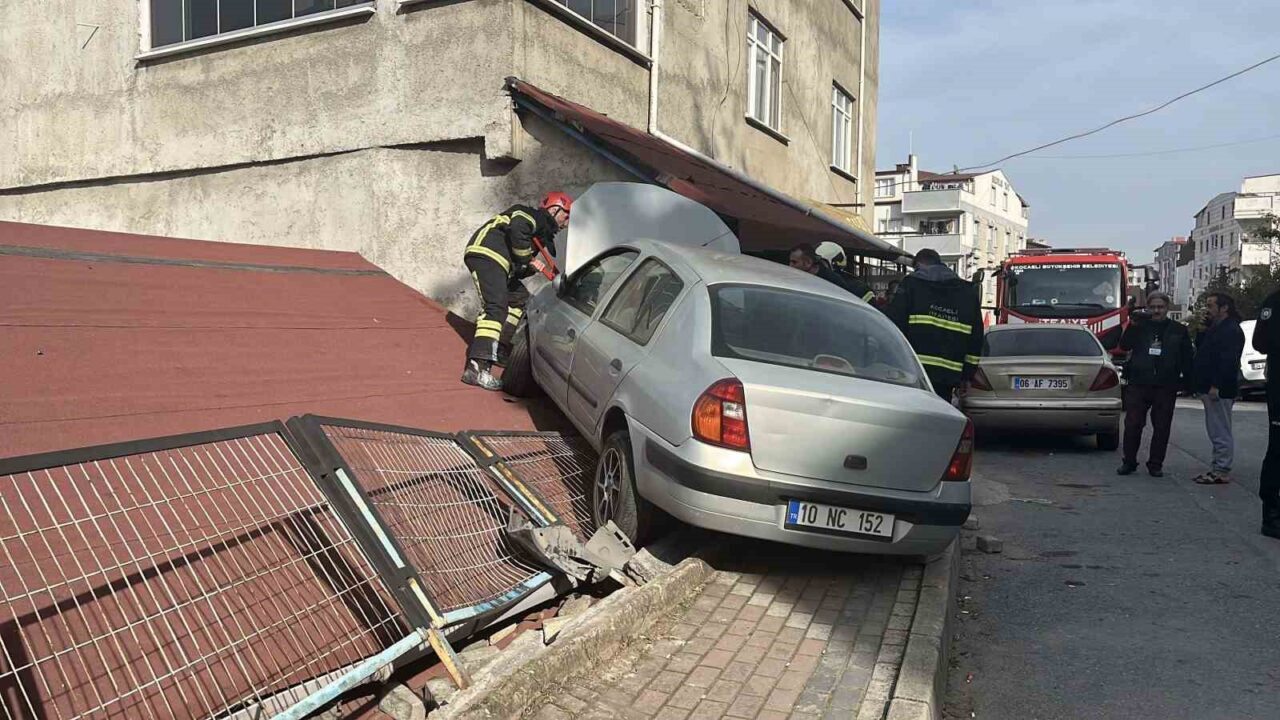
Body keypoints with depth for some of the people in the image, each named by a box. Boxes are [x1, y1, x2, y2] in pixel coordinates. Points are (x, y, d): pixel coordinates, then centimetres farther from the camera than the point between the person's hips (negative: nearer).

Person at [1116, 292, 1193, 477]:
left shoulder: (1179, 330, 8)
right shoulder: (1140, 326, 8)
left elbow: (1187, 358, 7)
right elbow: (1124, 345, -3)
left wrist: (1188, 381, -1)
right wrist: (1133, 326, -15)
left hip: (1166, 387, 0)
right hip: (1138, 385, 0)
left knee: (1162, 427, 5)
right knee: (1132, 424, 0)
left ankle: (1155, 464, 14)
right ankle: (1129, 462, 10)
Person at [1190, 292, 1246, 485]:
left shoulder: (1231, 331, -13)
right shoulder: (1215, 328, 19)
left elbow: (1228, 361, -21)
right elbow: (1204, 353, 23)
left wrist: (1216, 386, -26)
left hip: (1219, 391, -11)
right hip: (1210, 389, 11)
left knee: (1221, 432, -7)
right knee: (1216, 431, 14)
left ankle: (1222, 472, -4)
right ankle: (1218, 469, 20)